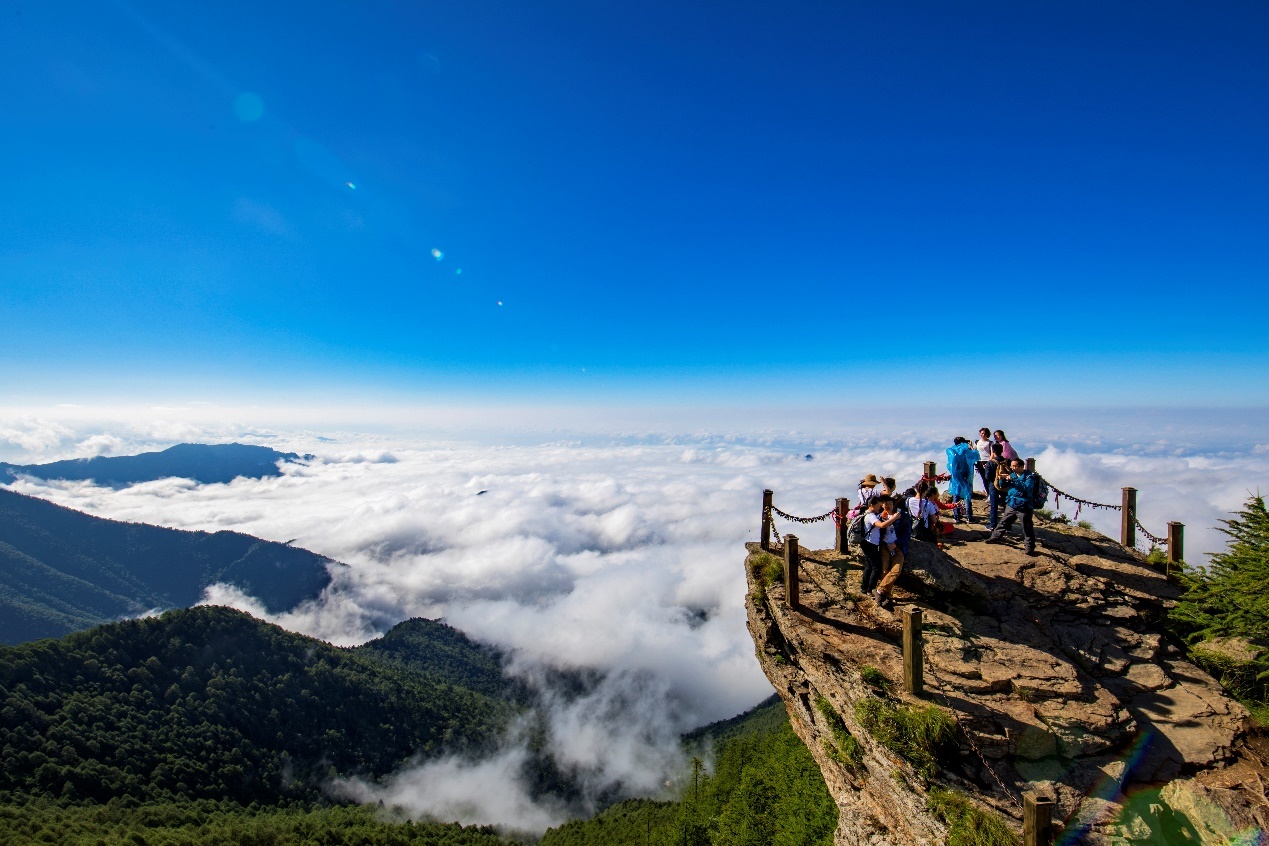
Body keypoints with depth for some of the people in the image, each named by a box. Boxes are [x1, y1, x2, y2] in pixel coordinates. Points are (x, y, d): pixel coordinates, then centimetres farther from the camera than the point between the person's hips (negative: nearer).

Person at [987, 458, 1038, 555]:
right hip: (1011, 505, 6)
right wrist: (1002, 479, -8)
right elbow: (1003, 486, 13)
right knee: (1003, 522, 17)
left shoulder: (1029, 476, -9)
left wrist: (1013, 480, -31)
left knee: (1027, 529, -1)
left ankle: (1030, 548, 7)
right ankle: (995, 537, 30)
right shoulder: (1013, 475, 9)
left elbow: (1027, 487, -26)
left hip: (1023, 507, -6)